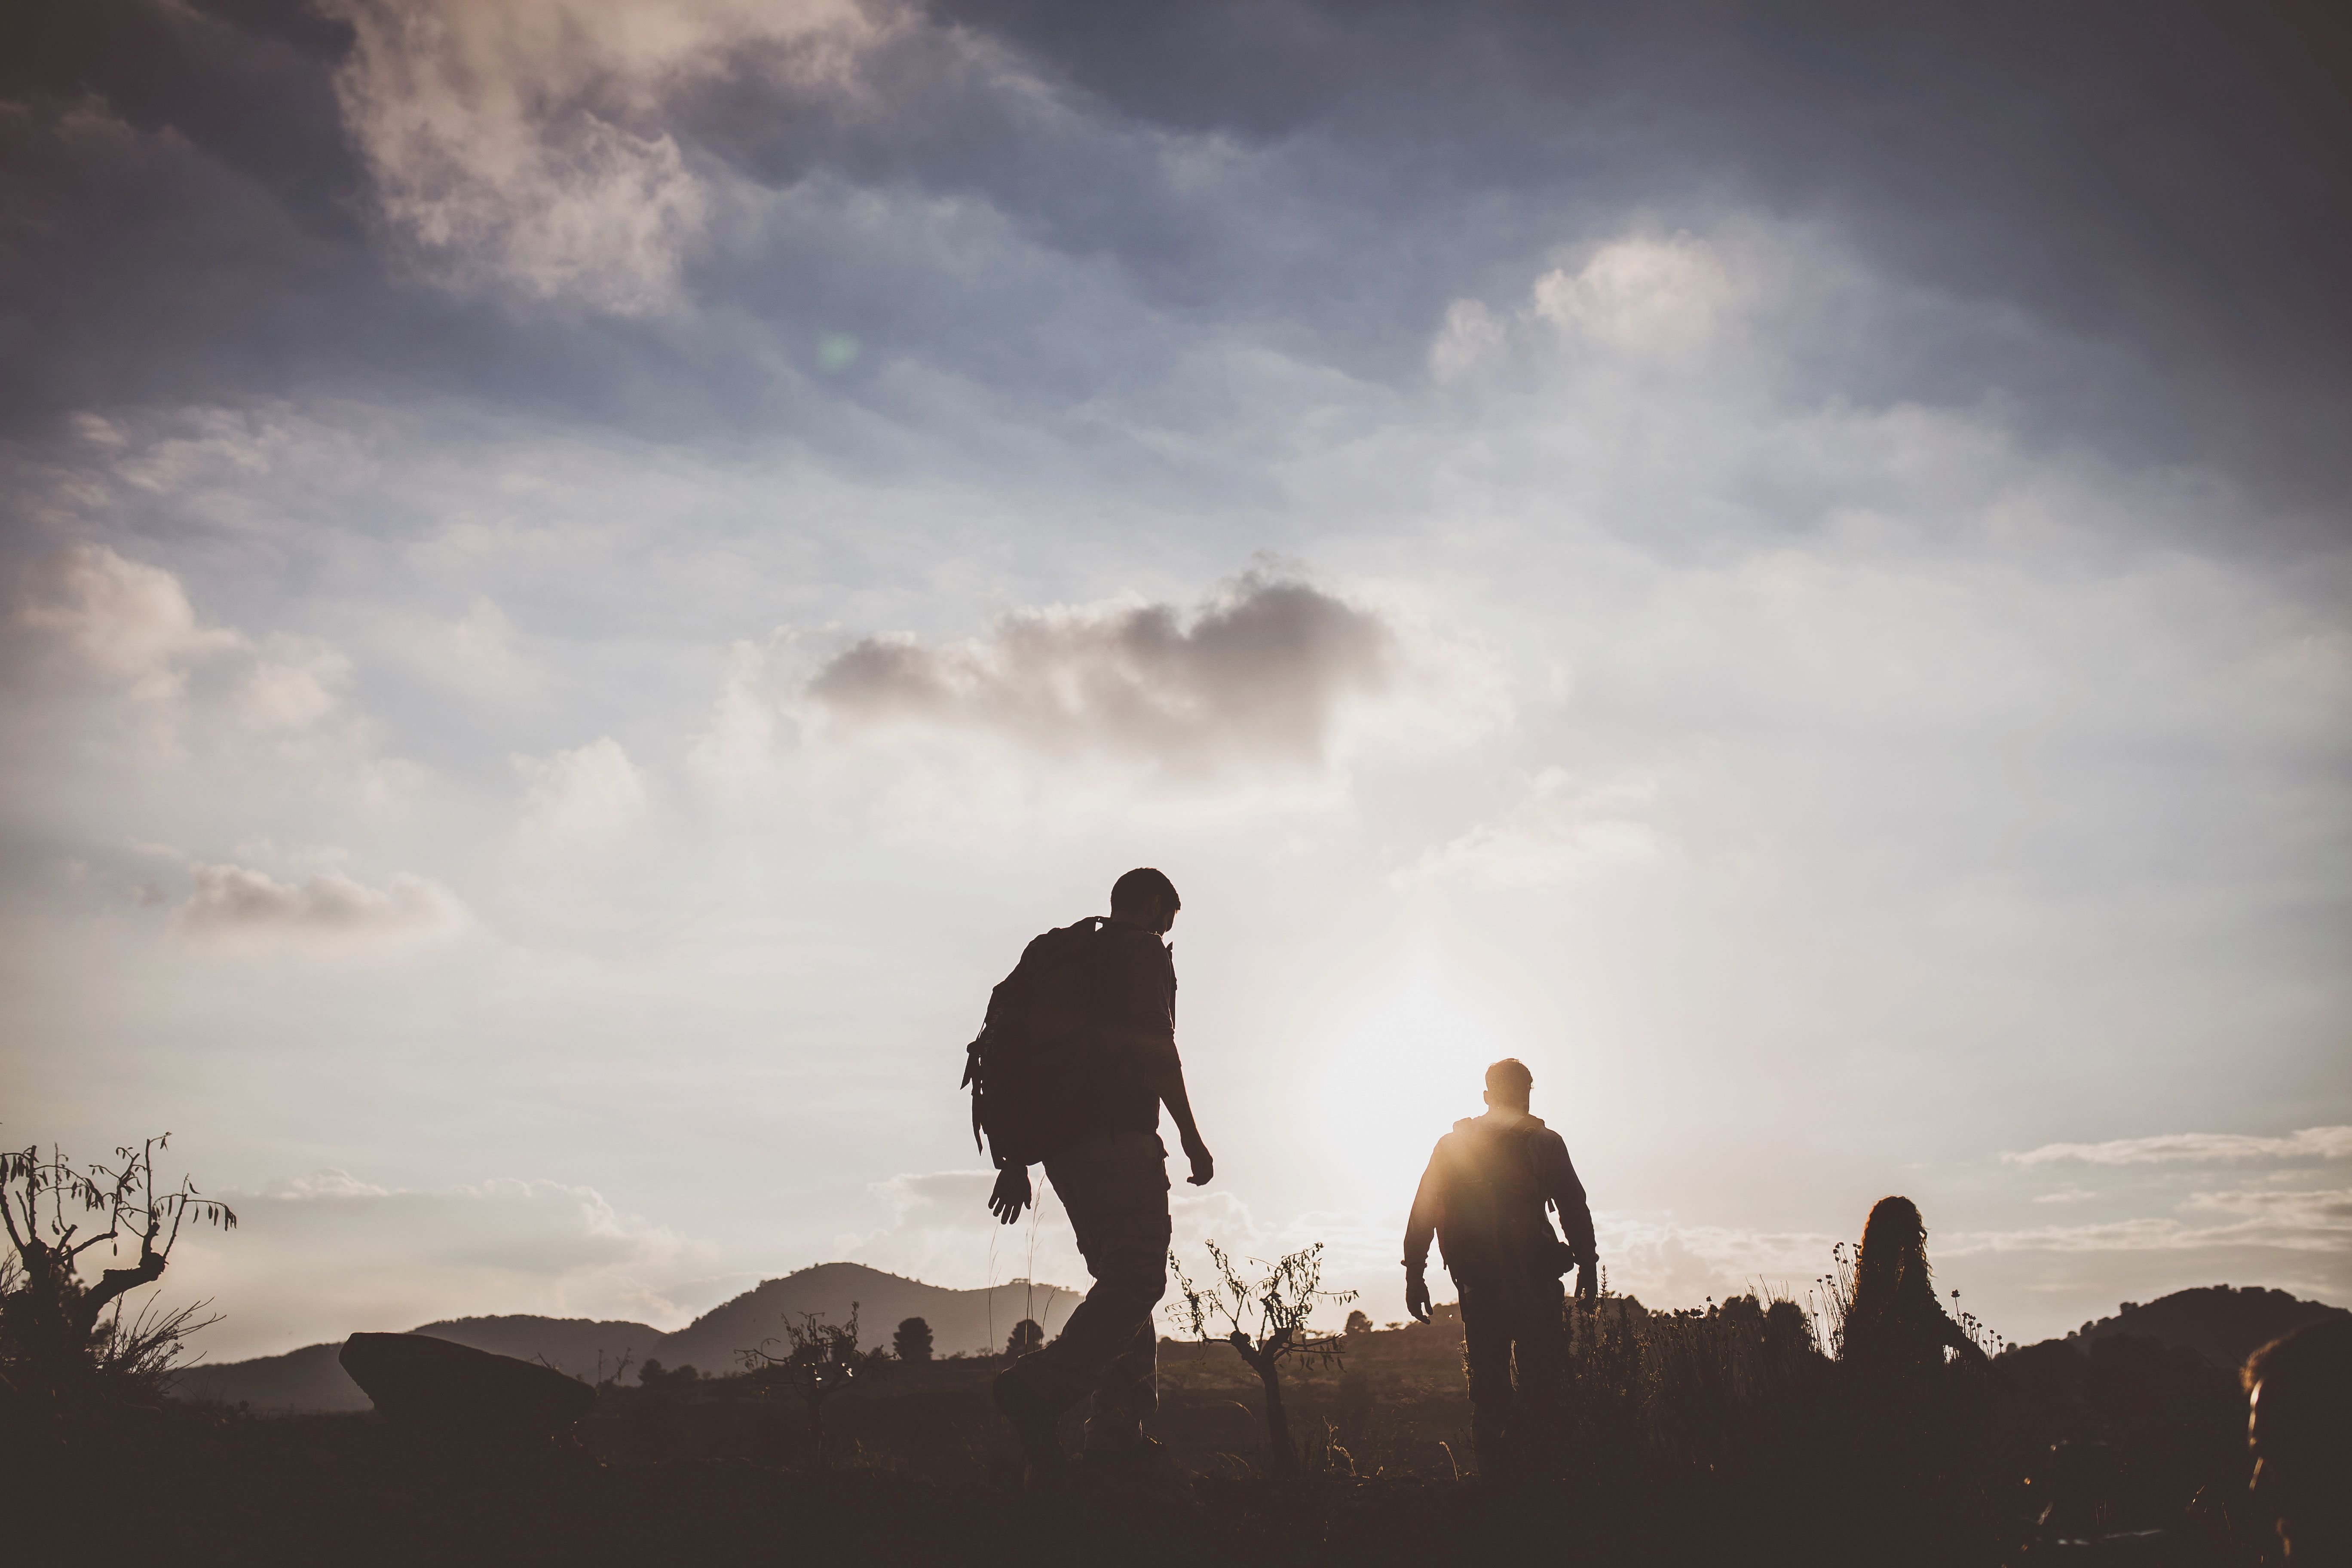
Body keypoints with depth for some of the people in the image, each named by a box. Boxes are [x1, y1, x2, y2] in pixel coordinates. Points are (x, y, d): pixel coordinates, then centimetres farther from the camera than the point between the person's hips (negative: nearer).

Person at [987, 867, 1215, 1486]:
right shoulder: (1145, 952, 0)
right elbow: (1155, 1044, -13)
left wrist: (1017, 1162, 22)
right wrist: (1191, 1137, -9)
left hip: (1065, 1146, 9)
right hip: (1120, 1138, -8)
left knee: (1122, 1280, 13)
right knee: (1137, 1279, -12)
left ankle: (1118, 1429, 4)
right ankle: (1040, 1389, -28)